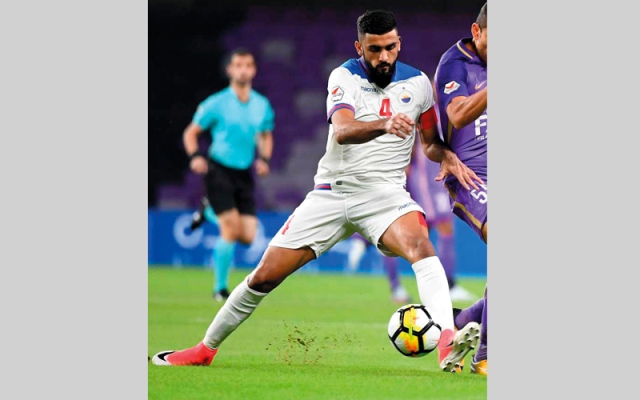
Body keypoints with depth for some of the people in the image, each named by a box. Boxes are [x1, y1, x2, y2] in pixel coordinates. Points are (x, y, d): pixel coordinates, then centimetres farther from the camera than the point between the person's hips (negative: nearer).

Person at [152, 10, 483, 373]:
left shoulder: (417, 82, 5)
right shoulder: (345, 77, -5)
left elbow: (432, 137, 21)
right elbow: (342, 131, -24)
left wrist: (449, 158, -3)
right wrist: (383, 124, -44)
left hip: (384, 191, 0)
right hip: (332, 190, 0)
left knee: (421, 244, -33)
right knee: (266, 275, 0)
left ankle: (448, 344, -48)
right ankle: (206, 349, 20)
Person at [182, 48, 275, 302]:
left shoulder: (262, 106, 6)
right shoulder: (216, 104, -6)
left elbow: (266, 137, 22)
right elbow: (191, 133, 1)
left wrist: (264, 158, 3)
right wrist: (195, 156, -17)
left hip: (245, 174, 5)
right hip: (219, 170, -5)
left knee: (248, 237, -4)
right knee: (231, 231, -15)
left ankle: (211, 212, 26)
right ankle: (220, 288, 2)